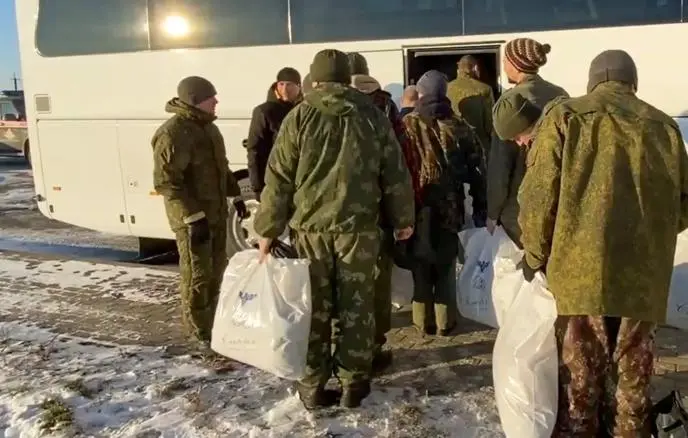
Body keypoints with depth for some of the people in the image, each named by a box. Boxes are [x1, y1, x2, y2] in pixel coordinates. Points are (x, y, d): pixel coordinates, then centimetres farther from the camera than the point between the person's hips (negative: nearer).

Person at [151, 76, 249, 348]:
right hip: (192, 218, -9)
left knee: (217, 269, 18)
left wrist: (236, 196, 19)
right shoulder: (173, 134, -19)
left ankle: (213, 320, 34)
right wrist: (194, 217, -26)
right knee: (197, 274, -1)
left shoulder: (207, 127, 12)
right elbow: (166, 182, -24)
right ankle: (200, 331, 11)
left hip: (216, 213, 9)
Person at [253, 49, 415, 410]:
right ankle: (353, 384, 16)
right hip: (358, 226, 1)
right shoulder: (373, 116, 5)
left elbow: (278, 178, -2)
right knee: (356, 305, 9)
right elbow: (395, 173, 7)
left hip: (309, 226, 0)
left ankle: (313, 386, 16)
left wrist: (267, 229, 3)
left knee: (314, 306, 9)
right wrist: (403, 219, 18)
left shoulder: (300, 117, -1)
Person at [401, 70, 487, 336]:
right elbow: (477, 170, 3)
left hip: (416, 207, -1)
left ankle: (424, 322, 16)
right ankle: (445, 323, 18)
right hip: (450, 208, 2)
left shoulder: (407, 127, -5)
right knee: (446, 267, 12)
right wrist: (480, 208, 9)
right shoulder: (460, 127, 0)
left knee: (420, 267, 10)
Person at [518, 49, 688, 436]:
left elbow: (538, 195, -7)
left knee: (580, 375, 10)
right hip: (643, 275, 3)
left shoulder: (567, 117, 0)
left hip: (581, 270, -3)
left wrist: (535, 256, 5)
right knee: (632, 377, 16)